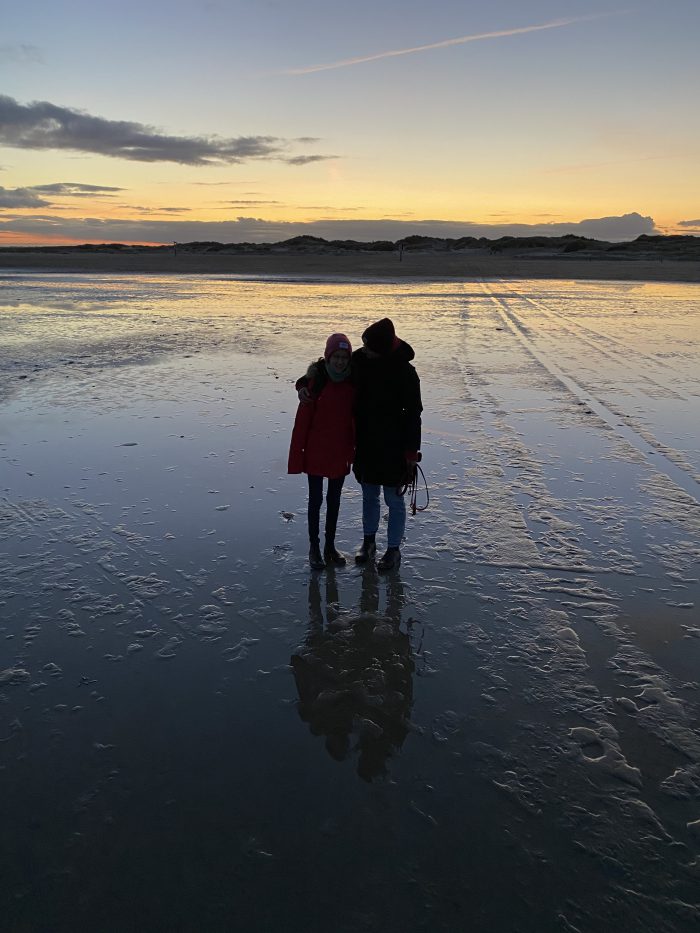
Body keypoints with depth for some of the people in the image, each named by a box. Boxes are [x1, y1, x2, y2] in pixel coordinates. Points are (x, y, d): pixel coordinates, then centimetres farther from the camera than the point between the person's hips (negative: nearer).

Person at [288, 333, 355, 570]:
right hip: (316, 453, -4)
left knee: (334, 499, 15)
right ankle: (314, 547, 22)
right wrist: (296, 456, -13)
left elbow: (355, 418, 5)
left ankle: (330, 545, 29)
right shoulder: (316, 381, -13)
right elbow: (302, 420, -12)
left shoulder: (352, 384, -2)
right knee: (316, 499, 7)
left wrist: (354, 450, 5)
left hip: (340, 453, 4)